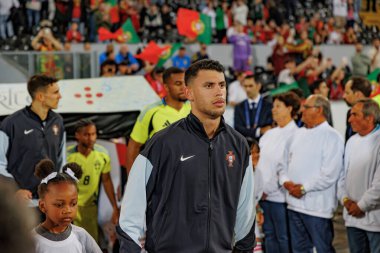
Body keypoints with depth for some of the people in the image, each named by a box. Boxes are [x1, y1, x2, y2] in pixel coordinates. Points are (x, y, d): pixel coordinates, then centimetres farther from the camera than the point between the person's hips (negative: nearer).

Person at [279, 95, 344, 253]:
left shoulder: (332, 137, -8)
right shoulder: (299, 134, 16)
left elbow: (330, 174, -17)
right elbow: (284, 163, 16)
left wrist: (304, 188, -15)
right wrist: (286, 181, -4)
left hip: (317, 206, -7)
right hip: (294, 203, 7)